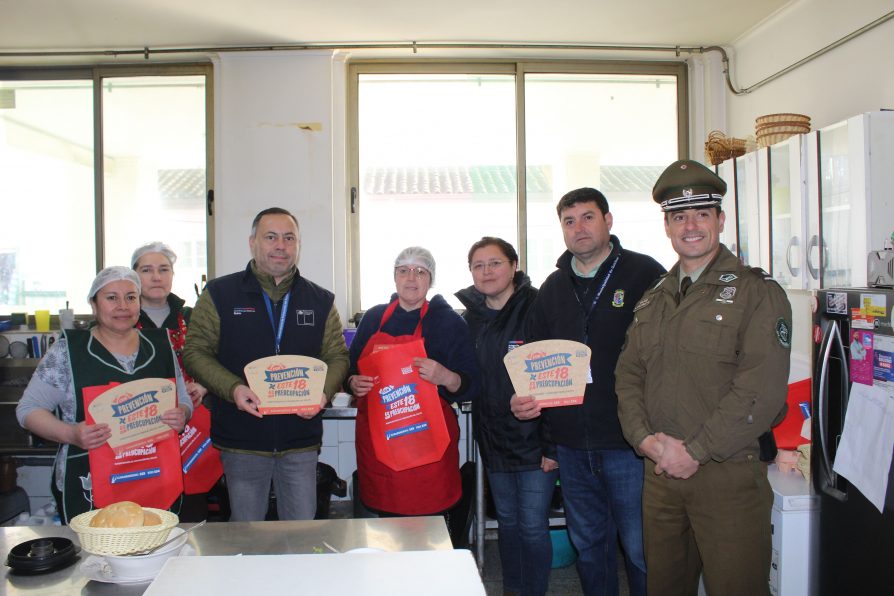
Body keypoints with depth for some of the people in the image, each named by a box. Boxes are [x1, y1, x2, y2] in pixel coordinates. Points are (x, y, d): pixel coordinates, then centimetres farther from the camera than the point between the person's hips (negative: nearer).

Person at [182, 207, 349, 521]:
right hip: (241, 439, -1)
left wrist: (323, 391, -13)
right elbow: (196, 351, -2)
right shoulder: (218, 294, 0)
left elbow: (338, 356, 8)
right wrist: (233, 389, -18)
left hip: (301, 439, 2)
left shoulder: (320, 301, 7)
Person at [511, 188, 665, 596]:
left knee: (642, 550, 3)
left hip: (629, 443, -5)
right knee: (587, 544, 18)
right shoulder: (552, 288, 12)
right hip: (571, 444, 5)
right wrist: (526, 400, -2)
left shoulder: (644, 274, -4)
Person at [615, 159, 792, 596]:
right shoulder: (653, 300, 14)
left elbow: (762, 388, -15)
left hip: (728, 474, -5)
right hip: (660, 472, 5)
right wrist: (645, 436, -5)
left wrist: (695, 451, -16)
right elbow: (628, 374, 12)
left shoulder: (757, 293, -6)